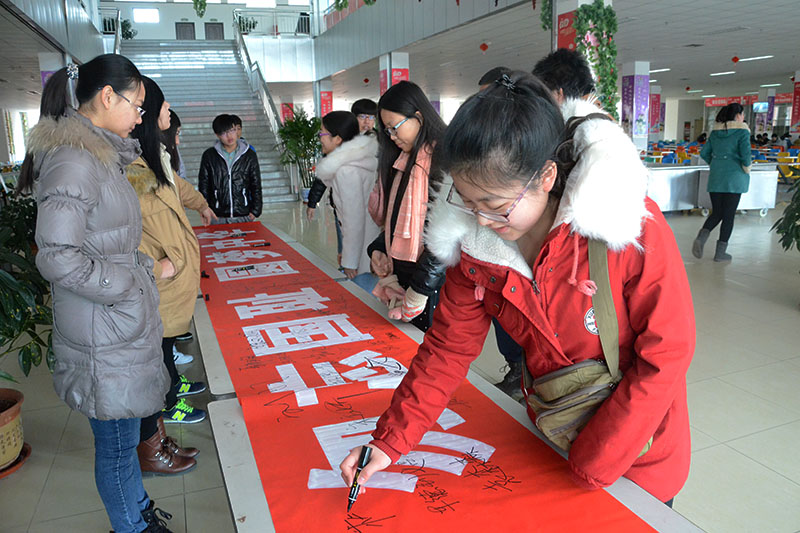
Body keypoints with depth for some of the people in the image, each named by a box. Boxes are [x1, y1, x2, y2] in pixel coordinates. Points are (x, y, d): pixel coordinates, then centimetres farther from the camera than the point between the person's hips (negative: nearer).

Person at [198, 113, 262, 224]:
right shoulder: (209, 156, 4)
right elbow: (203, 186, 8)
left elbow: (256, 186, 8)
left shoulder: (249, 155, 4)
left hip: (244, 216, 0)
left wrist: (255, 211, 2)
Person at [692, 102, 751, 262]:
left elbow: (704, 153, 9)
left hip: (715, 178, 5)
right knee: (728, 215, 4)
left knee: (716, 213, 14)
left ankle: (701, 237, -13)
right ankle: (720, 252, 7)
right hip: (734, 178, -5)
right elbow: (745, 155, -17)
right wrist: (746, 170, 1)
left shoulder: (715, 131, 8)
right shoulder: (742, 131, -8)